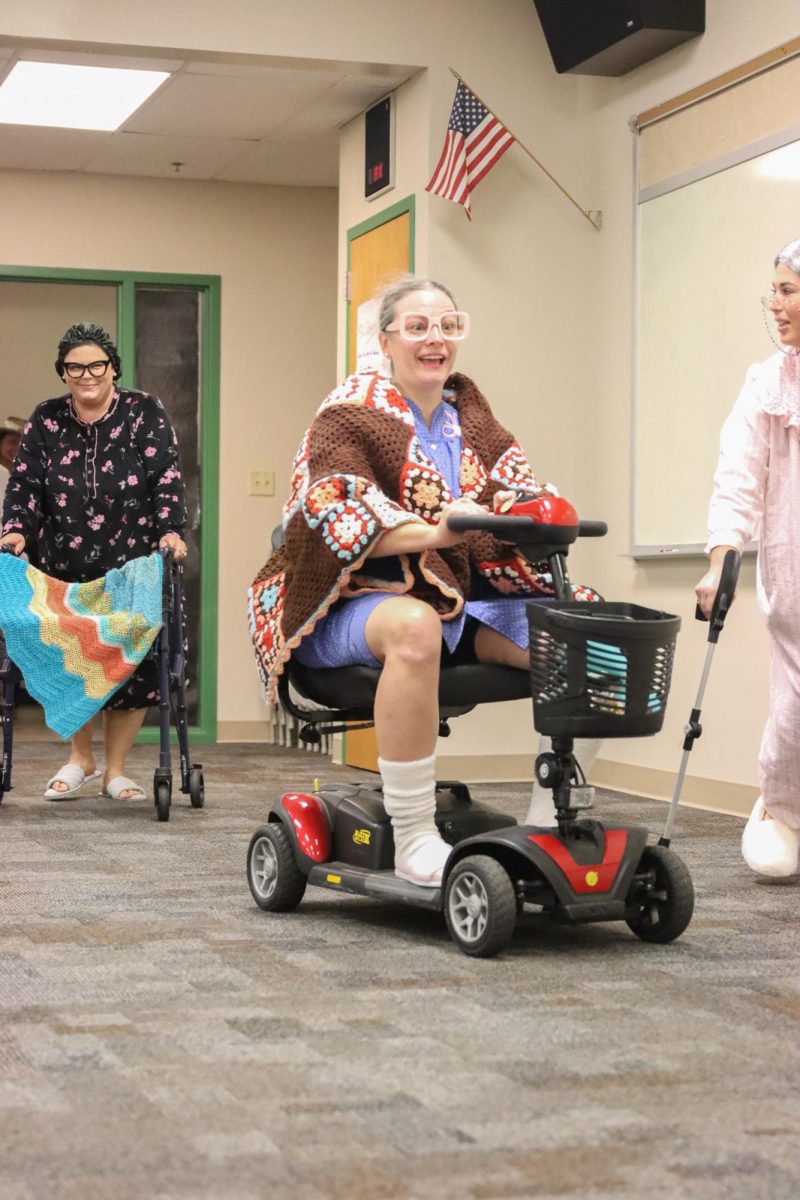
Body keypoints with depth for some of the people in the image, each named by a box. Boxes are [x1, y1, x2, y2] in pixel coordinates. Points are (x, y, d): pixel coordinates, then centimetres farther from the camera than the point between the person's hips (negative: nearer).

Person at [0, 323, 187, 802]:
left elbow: (167, 480, -9)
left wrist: (171, 530, -23)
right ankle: (80, 759, 25)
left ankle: (116, 770, 14)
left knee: (133, 666, -1)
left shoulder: (146, 414, -2)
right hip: (66, 569, 2)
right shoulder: (46, 421, 5)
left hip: (134, 568, -2)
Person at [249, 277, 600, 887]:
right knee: (415, 627, -41)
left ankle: (551, 816, -8)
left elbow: (515, 489, 8)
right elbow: (339, 519, -16)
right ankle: (414, 841, -35)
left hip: (460, 596, 6)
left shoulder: (468, 413, 16)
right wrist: (434, 533, -31)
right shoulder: (352, 411, -3)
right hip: (356, 600, -6)